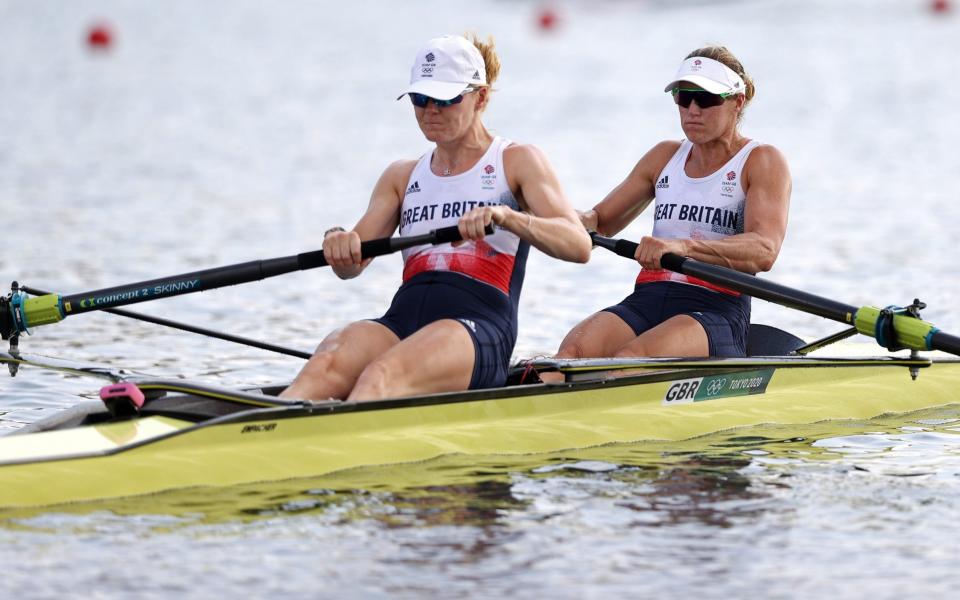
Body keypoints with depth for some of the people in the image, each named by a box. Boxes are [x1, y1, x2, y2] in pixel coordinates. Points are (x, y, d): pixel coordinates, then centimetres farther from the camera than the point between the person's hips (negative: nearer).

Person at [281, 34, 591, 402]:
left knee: (381, 375, -38)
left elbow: (579, 246, -4)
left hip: (477, 329, -4)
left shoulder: (517, 162, 11)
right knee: (326, 366, -33)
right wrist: (339, 243, -12)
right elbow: (351, 266, 14)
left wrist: (504, 216, -22)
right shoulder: (402, 176, 25)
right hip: (403, 317, 4)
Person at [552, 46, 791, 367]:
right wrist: (579, 222, -1)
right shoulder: (666, 156, 21)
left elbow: (764, 251, -15)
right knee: (573, 350, -29)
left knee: (629, 357, -37)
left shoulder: (762, 161, 3)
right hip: (645, 303, 5)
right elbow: (601, 220, 27)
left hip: (717, 314, -5)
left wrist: (684, 246, -32)